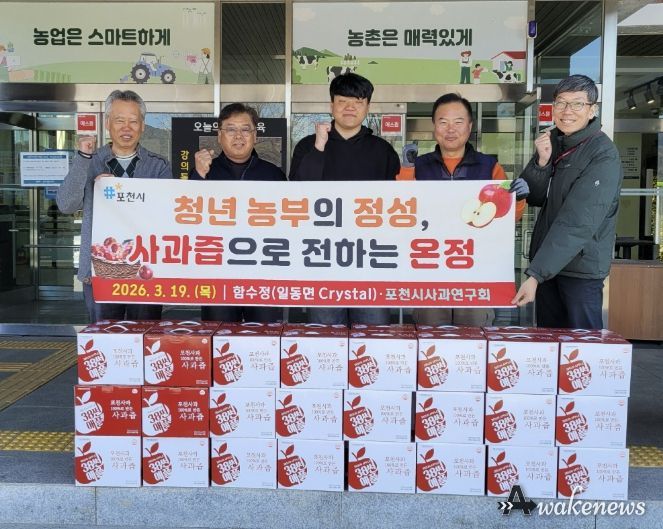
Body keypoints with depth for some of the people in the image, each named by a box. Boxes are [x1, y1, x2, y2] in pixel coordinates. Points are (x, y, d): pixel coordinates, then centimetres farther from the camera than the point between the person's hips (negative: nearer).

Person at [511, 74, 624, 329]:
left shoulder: (604, 156, -17)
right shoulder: (552, 141, 6)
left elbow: (578, 223, -25)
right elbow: (533, 198, 5)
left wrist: (535, 274, -30)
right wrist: (541, 161, -14)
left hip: (580, 266, -6)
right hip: (546, 261, 6)